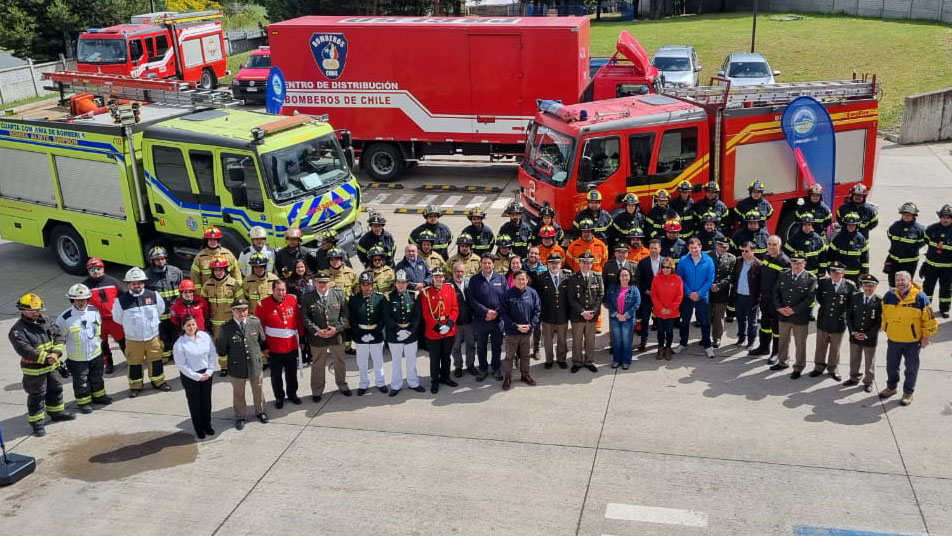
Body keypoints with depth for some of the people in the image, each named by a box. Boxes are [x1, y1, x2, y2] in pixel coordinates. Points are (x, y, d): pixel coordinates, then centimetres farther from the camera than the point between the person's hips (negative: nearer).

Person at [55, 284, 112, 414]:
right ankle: (83, 401, 28)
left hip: (96, 354, 4)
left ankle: (98, 395, 42)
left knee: (97, 378, 22)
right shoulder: (65, 318, -21)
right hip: (77, 358, -4)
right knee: (81, 381, 10)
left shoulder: (94, 311, -7)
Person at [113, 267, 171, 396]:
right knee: (134, 363, 10)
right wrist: (130, 325, 9)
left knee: (156, 360, 14)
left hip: (153, 337, 2)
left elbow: (161, 310, 11)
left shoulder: (153, 296, -8)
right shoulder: (121, 300, -15)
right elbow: (117, 318, 1)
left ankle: (158, 381, 33)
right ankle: (135, 386, 26)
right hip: (132, 339, -2)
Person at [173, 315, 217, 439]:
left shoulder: (205, 336, -7)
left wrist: (209, 371, -8)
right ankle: (198, 428, 28)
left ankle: (207, 425, 35)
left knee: (207, 400, 16)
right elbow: (181, 365, -14)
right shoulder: (180, 344, -17)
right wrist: (197, 376, -13)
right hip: (190, 376, -3)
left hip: (206, 374, 3)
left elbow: (213, 354, 0)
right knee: (194, 402, 10)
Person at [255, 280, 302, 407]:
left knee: (292, 372, 17)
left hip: (292, 346, 3)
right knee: (276, 374, 10)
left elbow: (299, 320, 6)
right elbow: (259, 327, -7)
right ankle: (279, 397, 26)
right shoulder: (263, 305, -12)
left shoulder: (293, 300, -2)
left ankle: (292, 394, 35)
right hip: (274, 348, -3)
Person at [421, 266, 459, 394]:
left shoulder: (450, 289, 1)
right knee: (435, 358, 6)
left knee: (446, 357, 16)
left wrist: (449, 324, -13)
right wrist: (437, 327, -17)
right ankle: (434, 382, 18)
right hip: (433, 332, -3)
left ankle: (445, 377, 32)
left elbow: (455, 309, 0)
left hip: (449, 331, 3)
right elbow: (426, 313, -10)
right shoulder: (426, 292, -8)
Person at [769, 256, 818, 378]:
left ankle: (798, 368, 19)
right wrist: (779, 307, -9)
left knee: (800, 344, 7)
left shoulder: (811, 279, -10)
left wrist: (794, 310, -18)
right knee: (783, 340, 19)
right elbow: (776, 292, 5)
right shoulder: (783, 275, 3)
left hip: (800, 317, -4)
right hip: (783, 315, 4)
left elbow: (810, 298, -14)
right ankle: (782, 362, 36)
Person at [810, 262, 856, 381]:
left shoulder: (850, 286, -9)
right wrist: (825, 307, 8)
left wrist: (844, 313, 0)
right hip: (823, 321, 1)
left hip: (839, 322, -1)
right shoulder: (823, 282, -4)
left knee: (835, 348, 13)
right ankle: (819, 367, 31)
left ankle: (833, 369, 29)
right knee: (821, 346, 15)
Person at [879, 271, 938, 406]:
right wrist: (886, 329, 12)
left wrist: (926, 336, -7)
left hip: (913, 341, -3)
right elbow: (884, 314, 9)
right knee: (891, 366, 18)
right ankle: (891, 387, 38)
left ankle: (908, 393, 25)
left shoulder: (920, 297, -17)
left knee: (911, 368, 10)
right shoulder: (889, 296, -7)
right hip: (893, 339, 3)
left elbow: (929, 319, -10)